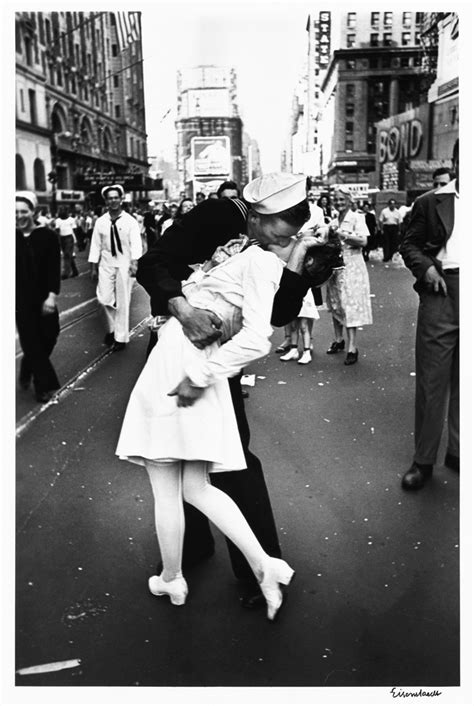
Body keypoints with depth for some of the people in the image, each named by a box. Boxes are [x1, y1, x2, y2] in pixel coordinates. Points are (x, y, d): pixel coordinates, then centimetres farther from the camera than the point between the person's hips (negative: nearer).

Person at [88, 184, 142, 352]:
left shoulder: (130, 221, -4)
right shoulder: (100, 222, 3)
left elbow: (136, 243, -13)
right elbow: (95, 245, 6)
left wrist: (135, 262, -27)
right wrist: (93, 267, 5)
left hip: (124, 264, -2)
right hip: (106, 264, 2)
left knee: (123, 302, 3)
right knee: (104, 298, -2)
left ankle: (121, 337, 15)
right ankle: (111, 328, 25)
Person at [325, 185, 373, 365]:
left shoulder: (357, 218, -4)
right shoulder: (333, 221, 13)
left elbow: (363, 241, -15)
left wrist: (342, 234, -18)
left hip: (351, 267, -6)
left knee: (350, 305, -8)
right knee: (335, 304, 11)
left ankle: (352, 348, -7)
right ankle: (338, 340, 26)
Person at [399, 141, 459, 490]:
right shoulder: (430, 202, 5)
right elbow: (409, 244, 7)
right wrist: (425, 266, -11)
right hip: (442, 291, -2)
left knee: (463, 381, 11)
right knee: (431, 379, 1)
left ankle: (458, 452, 24)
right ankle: (424, 460, 11)